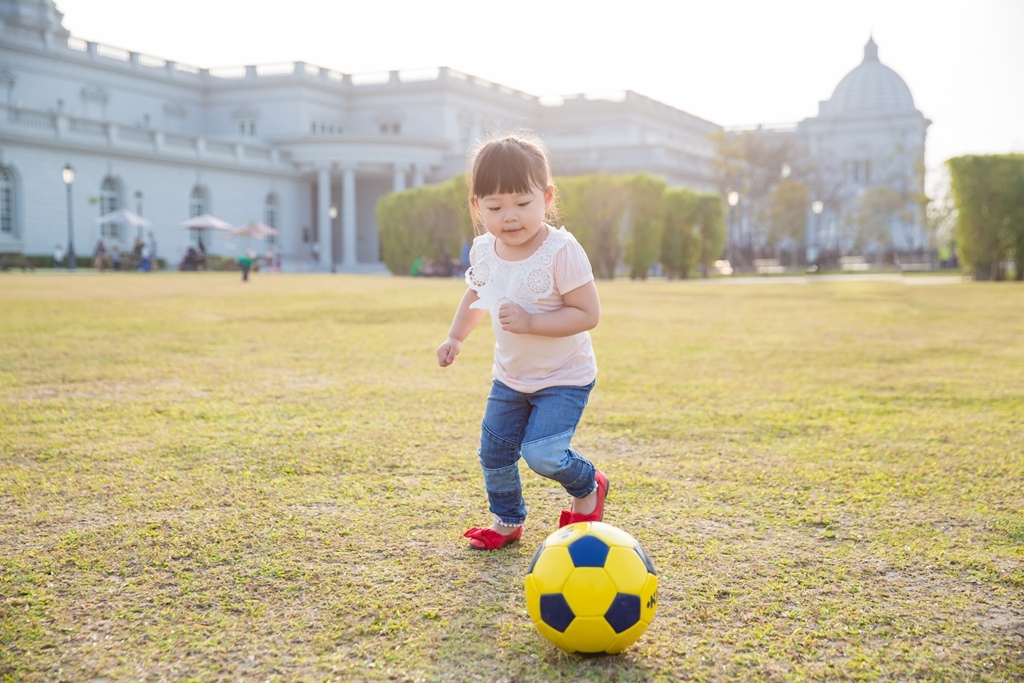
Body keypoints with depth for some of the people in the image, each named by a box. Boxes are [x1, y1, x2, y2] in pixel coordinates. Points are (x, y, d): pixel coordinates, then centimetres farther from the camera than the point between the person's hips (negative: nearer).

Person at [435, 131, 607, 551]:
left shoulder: (561, 252, -25)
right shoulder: (484, 251, -5)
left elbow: (588, 313, -26)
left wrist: (531, 322, -34)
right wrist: (456, 337, 13)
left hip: (564, 378, -6)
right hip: (510, 376, 6)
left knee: (542, 453, -18)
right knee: (493, 452, 8)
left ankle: (587, 488, 14)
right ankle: (507, 521, 32)